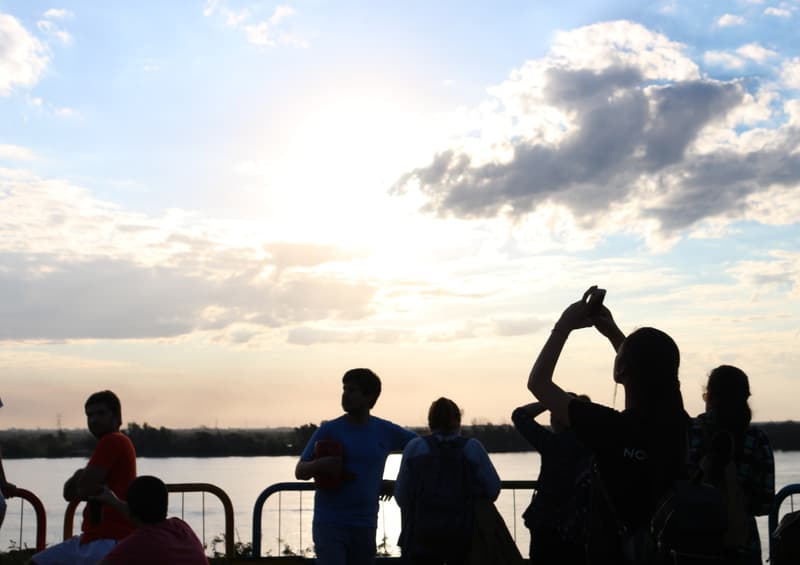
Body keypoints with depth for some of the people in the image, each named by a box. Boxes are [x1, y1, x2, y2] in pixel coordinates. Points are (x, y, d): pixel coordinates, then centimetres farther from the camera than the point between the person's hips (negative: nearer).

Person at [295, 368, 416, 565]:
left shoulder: (385, 431, 4)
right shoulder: (329, 430, -2)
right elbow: (300, 471, -1)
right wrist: (319, 464, -23)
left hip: (365, 525, 3)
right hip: (330, 524, -3)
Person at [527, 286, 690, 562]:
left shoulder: (611, 428, -24)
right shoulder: (678, 424, -8)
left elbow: (538, 382, -14)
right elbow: (651, 371, 16)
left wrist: (565, 324, -7)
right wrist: (612, 331, 15)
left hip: (614, 551, -5)